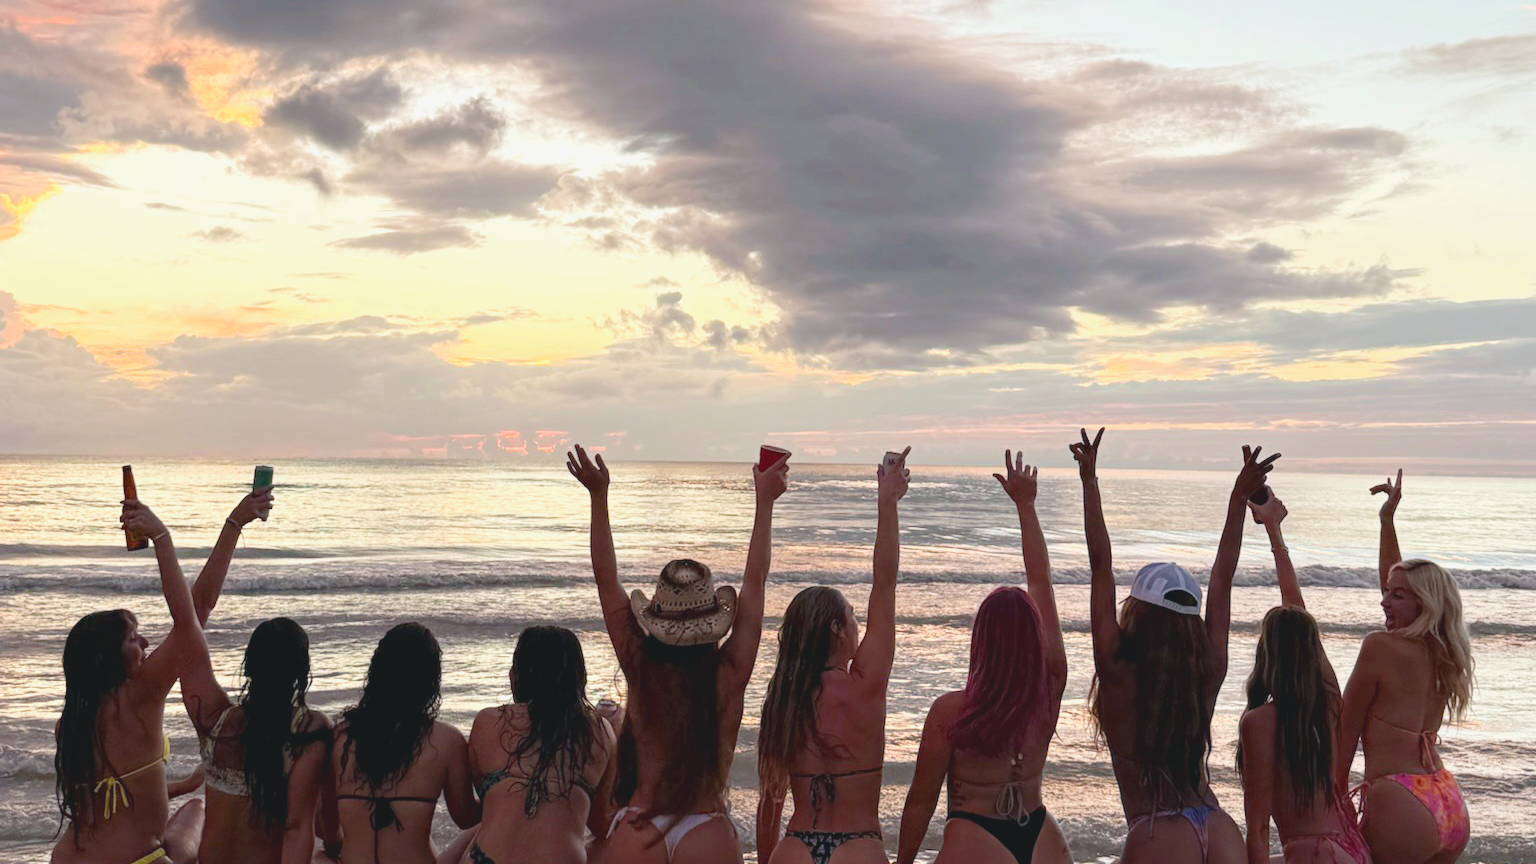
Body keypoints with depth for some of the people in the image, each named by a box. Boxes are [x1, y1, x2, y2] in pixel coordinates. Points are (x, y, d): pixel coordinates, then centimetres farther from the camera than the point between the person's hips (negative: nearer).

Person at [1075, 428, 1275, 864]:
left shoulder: (1119, 672, -6)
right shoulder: (1209, 670, 5)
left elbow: (1101, 567, -6)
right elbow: (1222, 579, 13)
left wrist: (1090, 483, -3)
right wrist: (1239, 497, 18)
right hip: (1218, 828, 5)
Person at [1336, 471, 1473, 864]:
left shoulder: (1380, 646, -11)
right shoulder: (1444, 653, 9)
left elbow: (1347, 731, -5)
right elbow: (1393, 579, 24)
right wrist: (1388, 519, 30)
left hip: (1400, 809, -8)